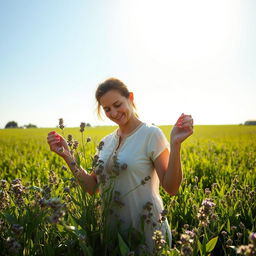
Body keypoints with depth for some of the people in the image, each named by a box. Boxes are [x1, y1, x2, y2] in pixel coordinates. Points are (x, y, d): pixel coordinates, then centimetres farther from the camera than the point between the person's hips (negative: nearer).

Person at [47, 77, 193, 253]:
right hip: (112, 230, 6)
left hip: (147, 232, -5)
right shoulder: (107, 142, 4)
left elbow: (171, 188, -17)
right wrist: (66, 155, -4)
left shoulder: (151, 134, -13)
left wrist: (175, 145, -30)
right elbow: (93, 187, 2)